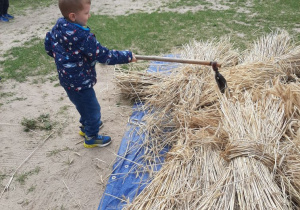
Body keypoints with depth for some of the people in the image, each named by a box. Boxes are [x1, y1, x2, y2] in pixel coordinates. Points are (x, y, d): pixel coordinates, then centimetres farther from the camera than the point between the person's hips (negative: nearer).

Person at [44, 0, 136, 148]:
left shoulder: (58, 26, -4)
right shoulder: (83, 37, -30)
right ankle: (91, 138, 30)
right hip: (79, 82, -9)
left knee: (84, 105, 30)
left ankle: (86, 126, 52)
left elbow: (48, 45, 11)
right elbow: (104, 56, -25)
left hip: (67, 78, 9)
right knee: (92, 109, 12)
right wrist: (128, 56, -14)